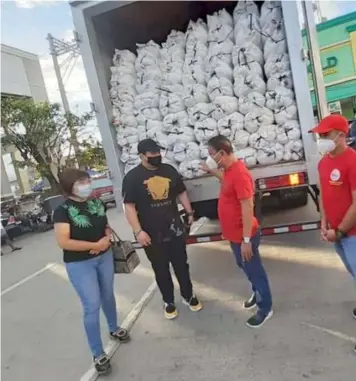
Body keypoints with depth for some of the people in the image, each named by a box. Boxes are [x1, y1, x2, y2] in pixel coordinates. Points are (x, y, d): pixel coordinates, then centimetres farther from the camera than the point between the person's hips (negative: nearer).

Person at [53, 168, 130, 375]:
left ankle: (114, 329, 47)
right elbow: (63, 242, -23)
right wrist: (95, 245, -22)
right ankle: (98, 354, 18)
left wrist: (107, 237, -10)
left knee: (108, 296, 21)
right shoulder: (63, 211, -17)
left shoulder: (97, 203, -1)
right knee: (92, 306, 0)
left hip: (105, 257, 5)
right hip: (79, 264, -5)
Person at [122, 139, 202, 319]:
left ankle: (188, 296, 37)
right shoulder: (132, 177, -10)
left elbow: (181, 192, 13)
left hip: (174, 229, 3)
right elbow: (129, 206, -13)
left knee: (181, 265, 16)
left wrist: (190, 213, 11)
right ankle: (169, 301, 34)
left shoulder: (169, 170, 4)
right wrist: (138, 231, -19)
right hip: (151, 234, -3)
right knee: (161, 270, 13)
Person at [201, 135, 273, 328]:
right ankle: (257, 294, 48)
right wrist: (212, 171, 12)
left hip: (243, 235, -9)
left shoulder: (239, 174, -27)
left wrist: (246, 239, -25)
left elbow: (247, 208, -27)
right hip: (234, 233, 10)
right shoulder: (229, 169, 2)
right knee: (244, 267, 26)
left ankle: (265, 308, 29)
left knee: (254, 270, 9)